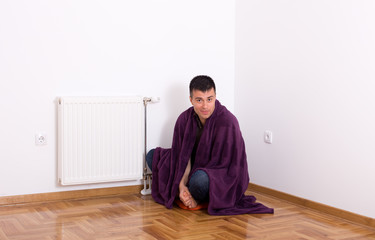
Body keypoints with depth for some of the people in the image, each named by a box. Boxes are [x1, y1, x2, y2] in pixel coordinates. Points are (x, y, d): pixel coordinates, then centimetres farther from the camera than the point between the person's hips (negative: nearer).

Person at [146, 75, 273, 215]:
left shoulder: (227, 122, -24)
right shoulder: (185, 118, -6)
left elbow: (224, 164, -23)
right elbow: (183, 156, -5)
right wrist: (182, 186, -22)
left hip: (223, 181, -6)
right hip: (195, 169, 7)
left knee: (200, 178, -41)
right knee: (152, 156, -1)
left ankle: (199, 200, -6)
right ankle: (185, 193, -4)